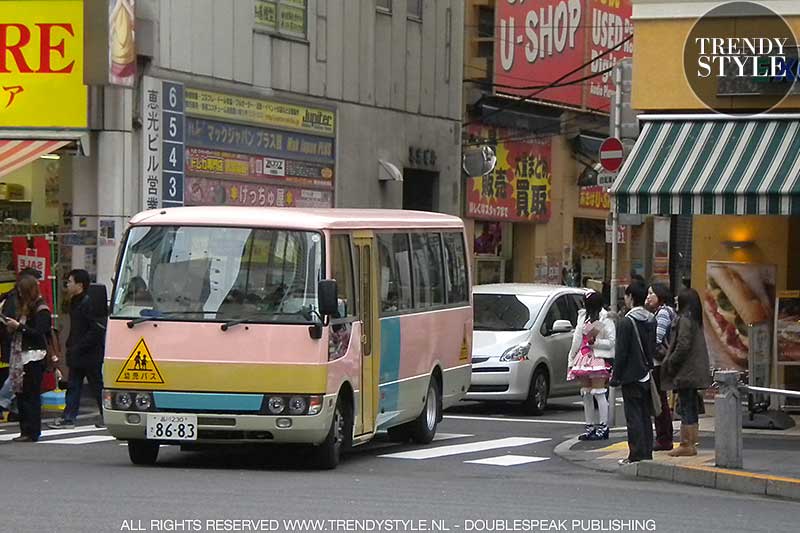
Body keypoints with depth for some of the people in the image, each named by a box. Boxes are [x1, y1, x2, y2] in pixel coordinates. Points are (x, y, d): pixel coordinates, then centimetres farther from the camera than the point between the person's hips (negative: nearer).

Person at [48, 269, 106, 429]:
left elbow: (96, 329, -23)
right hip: (76, 356, 10)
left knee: (97, 387, 1)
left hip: (90, 356, -10)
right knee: (73, 386, 9)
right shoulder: (75, 302, 13)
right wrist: (70, 345, 10)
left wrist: (78, 347, -21)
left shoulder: (88, 303, -18)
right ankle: (68, 418, 11)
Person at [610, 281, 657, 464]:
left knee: (634, 416, -5)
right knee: (645, 416, 12)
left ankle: (636, 454, -6)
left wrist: (615, 377, -8)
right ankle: (647, 453, 14)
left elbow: (621, 352, -14)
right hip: (647, 376, 7)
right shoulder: (651, 320, 8)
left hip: (631, 375, -7)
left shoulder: (626, 322, -15)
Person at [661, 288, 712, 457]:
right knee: (691, 408, 12)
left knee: (686, 408, -6)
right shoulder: (696, 320, 14)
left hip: (685, 372, -9)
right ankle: (690, 444, 17)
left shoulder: (685, 320, -15)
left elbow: (682, 346, -21)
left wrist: (670, 364, -10)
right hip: (695, 373, 9)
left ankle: (686, 445, -4)